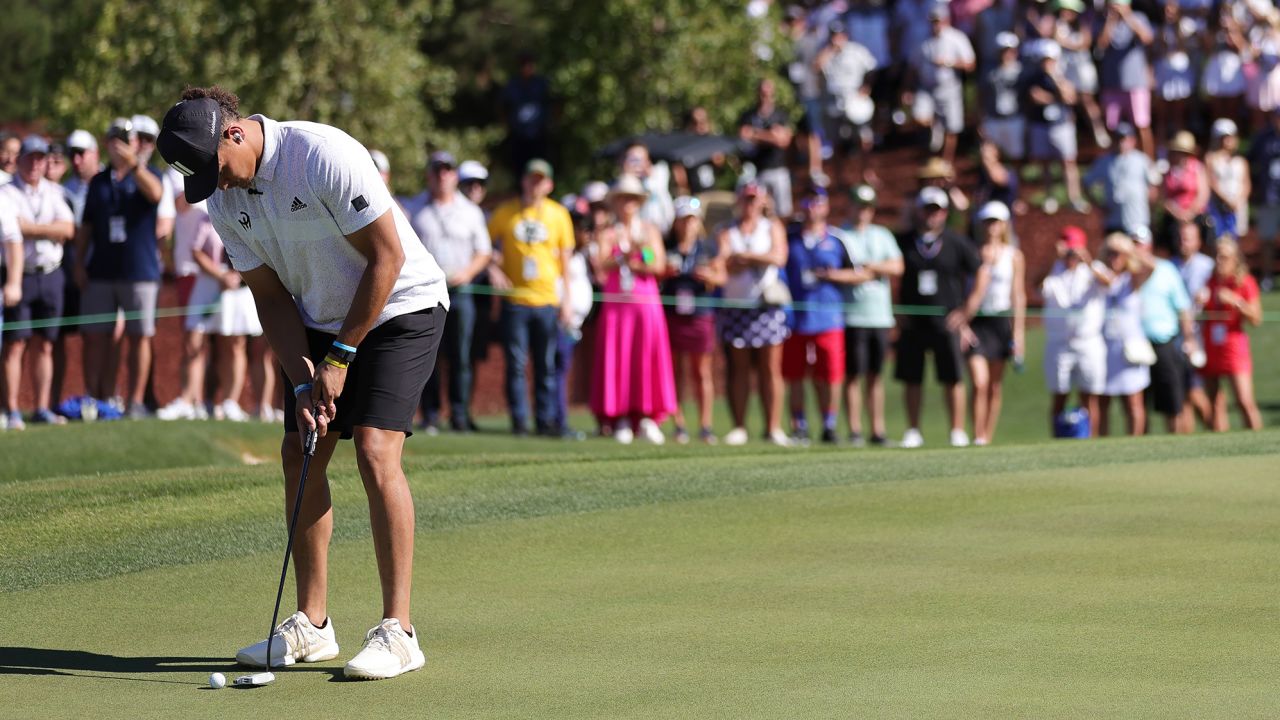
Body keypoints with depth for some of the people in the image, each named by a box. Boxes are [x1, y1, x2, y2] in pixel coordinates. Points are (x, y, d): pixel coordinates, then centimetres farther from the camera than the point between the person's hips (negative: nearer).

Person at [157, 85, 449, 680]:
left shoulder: (325, 156, -26)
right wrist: (303, 380, -11)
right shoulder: (223, 199, -4)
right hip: (322, 320, 7)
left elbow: (387, 257, -23)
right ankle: (311, 626, 10)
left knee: (375, 452, -18)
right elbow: (271, 297, 2)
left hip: (400, 307, -7)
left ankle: (397, 631, -17)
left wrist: (340, 357, -18)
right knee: (300, 455, 0)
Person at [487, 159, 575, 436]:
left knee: (546, 365, 2)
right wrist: (492, 268, -6)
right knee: (516, 364, -2)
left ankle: (545, 419, 8)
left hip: (547, 300, 1)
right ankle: (519, 420, 2)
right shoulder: (506, 212, 5)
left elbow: (565, 257, 10)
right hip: (514, 299, -1)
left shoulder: (558, 214, 7)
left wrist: (568, 298, 6)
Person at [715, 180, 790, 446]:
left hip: (767, 305, -1)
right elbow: (726, 263, -4)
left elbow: (779, 257, -6)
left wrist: (743, 256, -6)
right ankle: (739, 427, 1)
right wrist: (760, 259, -15)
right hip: (735, 305, 1)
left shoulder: (772, 227, 10)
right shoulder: (727, 232, 12)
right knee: (738, 369, -1)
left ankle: (773, 428, -5)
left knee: (770, 369, -5)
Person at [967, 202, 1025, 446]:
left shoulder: (1014, 256, 5)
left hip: (1001, 321, 1)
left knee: (995, 387, 5)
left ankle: (988, 438, 12)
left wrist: (1019, 331, 0)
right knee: (979, 383, -13)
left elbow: (1018, 295, 5)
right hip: (976, 322, -1)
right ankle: (977, 437, -11)